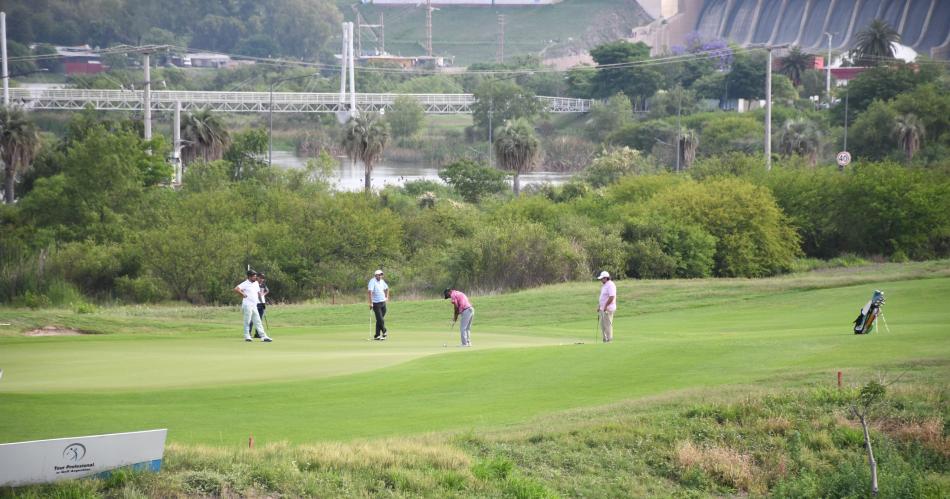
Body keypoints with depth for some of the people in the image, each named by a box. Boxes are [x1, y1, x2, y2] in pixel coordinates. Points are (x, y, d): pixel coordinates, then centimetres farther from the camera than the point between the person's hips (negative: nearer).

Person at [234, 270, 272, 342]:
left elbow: (258, 292, 27)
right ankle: (247, 336, 5)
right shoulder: (245, 284, -11)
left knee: (257, 321, 5)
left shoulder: (256, 283, 13)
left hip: (254, 305, 7)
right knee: (247, 321, -2)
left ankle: (263, 336, 3)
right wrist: (243, 294, -16)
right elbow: (236, 289, -24)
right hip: (248, 305, -7)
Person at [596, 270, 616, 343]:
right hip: (603, 309, 10)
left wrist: (605, 306, -22)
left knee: (608, 324, -8)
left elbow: (611, 297, -24)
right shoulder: (604, 285, 17)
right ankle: (605, 339, 16)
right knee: (603, 324, 12)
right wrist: (599, 306, 18)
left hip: (608, 309, -10)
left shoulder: (610, 285, -16)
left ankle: (609, 339, -4)